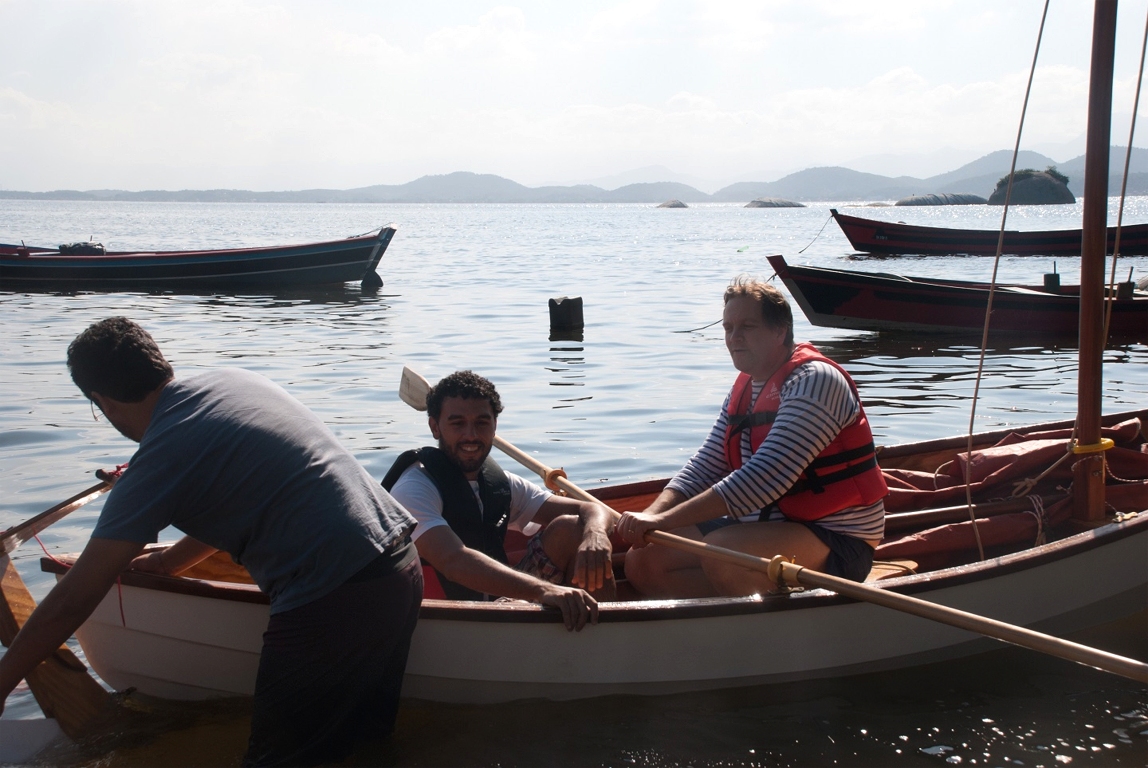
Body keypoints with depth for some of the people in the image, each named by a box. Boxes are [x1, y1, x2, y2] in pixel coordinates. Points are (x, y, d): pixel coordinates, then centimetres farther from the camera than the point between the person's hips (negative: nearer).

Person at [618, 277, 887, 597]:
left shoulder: (815, 380, -18)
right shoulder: (743, 390, 10)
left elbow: (764, 479, -28)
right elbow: (703, 468, 9)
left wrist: (664, 520, -29)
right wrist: (650, 516, -12)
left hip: (837, 544, -9)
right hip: (760, 527, 9)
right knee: (642, 560, -5)